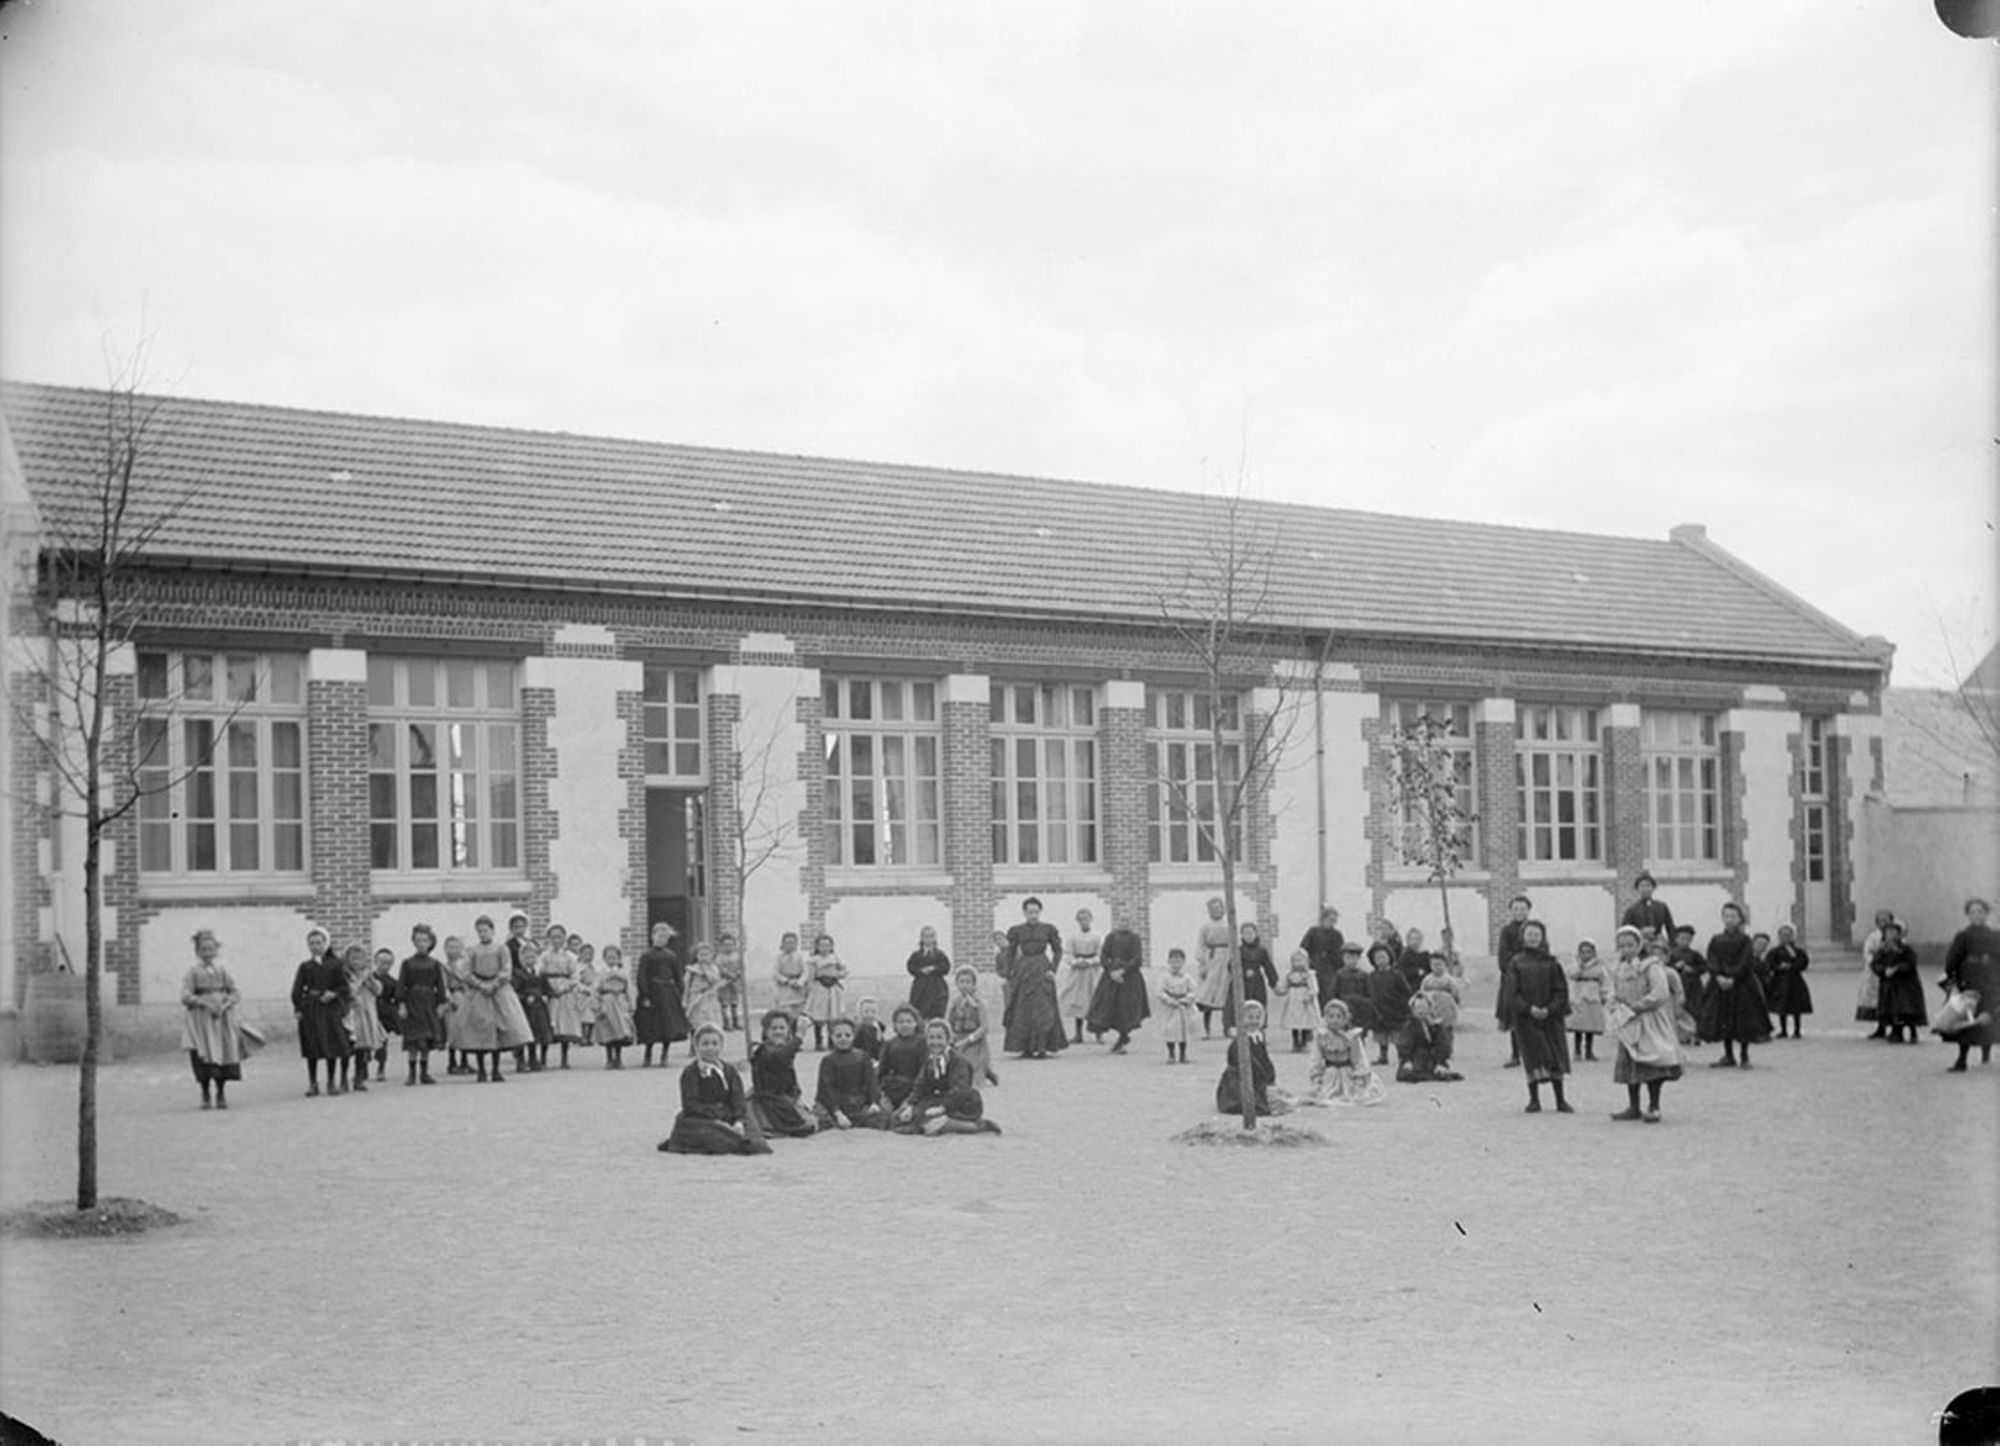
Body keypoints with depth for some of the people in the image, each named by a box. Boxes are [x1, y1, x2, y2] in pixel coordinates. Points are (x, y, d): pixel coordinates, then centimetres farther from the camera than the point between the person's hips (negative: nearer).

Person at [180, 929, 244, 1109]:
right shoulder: (193, 972, 0)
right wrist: (205, 1003, -20)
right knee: (205, 1059, -6)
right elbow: (185, 997, -8)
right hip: (201, 1020, -3)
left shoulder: (222, 971, 10)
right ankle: (205, 1096, 3)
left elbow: (236, 994, 8)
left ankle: (221, 1095, 10)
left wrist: (226, 1004, -11)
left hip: (222, 1020, 3)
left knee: (223, 1056, 0)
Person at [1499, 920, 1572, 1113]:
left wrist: (1549, 1009, -13)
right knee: (1532, 1057, -2)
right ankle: (1534, 1099, 7)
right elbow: (1512, 993, -3)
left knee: (1556, 1058, 2)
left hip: (1550, 1016, 1)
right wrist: (1529, 1009, -15)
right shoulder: (1517, 963, 2)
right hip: (1525, 1018, -1)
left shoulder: (1551, 963, 4)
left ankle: (1560, 1100, 9)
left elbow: (1561, 990, 2)